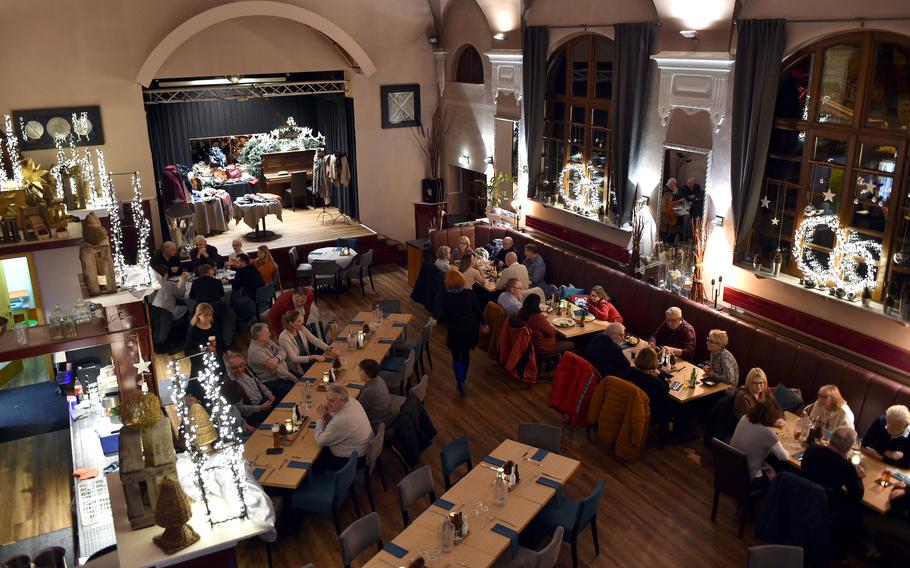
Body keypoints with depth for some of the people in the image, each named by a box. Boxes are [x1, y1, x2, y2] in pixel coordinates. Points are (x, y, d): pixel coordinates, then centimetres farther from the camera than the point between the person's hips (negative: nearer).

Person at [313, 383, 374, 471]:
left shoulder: (341, 421, -35)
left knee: (315, 462, 7)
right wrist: (326, 414, -11)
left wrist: (319, 418, -12)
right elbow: (333, 421, 8)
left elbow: (320, 442, -19)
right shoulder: (352, 401, -9)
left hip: (351, 460, -8)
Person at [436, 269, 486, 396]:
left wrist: (435, 321, 13)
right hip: (471, 329, 3)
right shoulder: (469, 292, -6)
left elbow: (443, 316, -9)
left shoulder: (446, 296, -11)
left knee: (456, 357, 11)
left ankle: (461, 384, -3)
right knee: (466, 354, 23)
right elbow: (477, 310, 0)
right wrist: (483, 323, 16)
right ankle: (463, 378, 35)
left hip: (455, 331, -3)